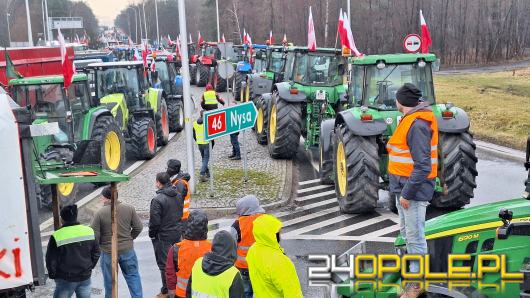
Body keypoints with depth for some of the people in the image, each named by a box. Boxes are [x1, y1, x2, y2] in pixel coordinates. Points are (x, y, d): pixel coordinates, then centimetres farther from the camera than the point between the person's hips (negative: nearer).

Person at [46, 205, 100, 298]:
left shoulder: (57, 236, -13)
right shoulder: (89, 231, -1)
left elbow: (51, 259, -7)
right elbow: (96, 253, 8)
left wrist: (52, 275, 8)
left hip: (66, 280, -4)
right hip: (85, 277, 4)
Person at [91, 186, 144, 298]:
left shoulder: (100, 213, -14)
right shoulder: (129, 208, -6)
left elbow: (94, 235, -12)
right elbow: (138, 227, -1)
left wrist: (100, 245, 8)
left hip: (108, 252, -2)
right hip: (127, 250, 2)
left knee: (110, 280, 14)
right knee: (133, 276, 15)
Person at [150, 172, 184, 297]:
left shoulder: (158, 199, -23)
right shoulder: (178, 195, 2)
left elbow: (154, 221, -20)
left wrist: (152, 234, -4)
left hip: (163, 236, -7)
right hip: (177, 234, 7)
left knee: (164, 263, 4)